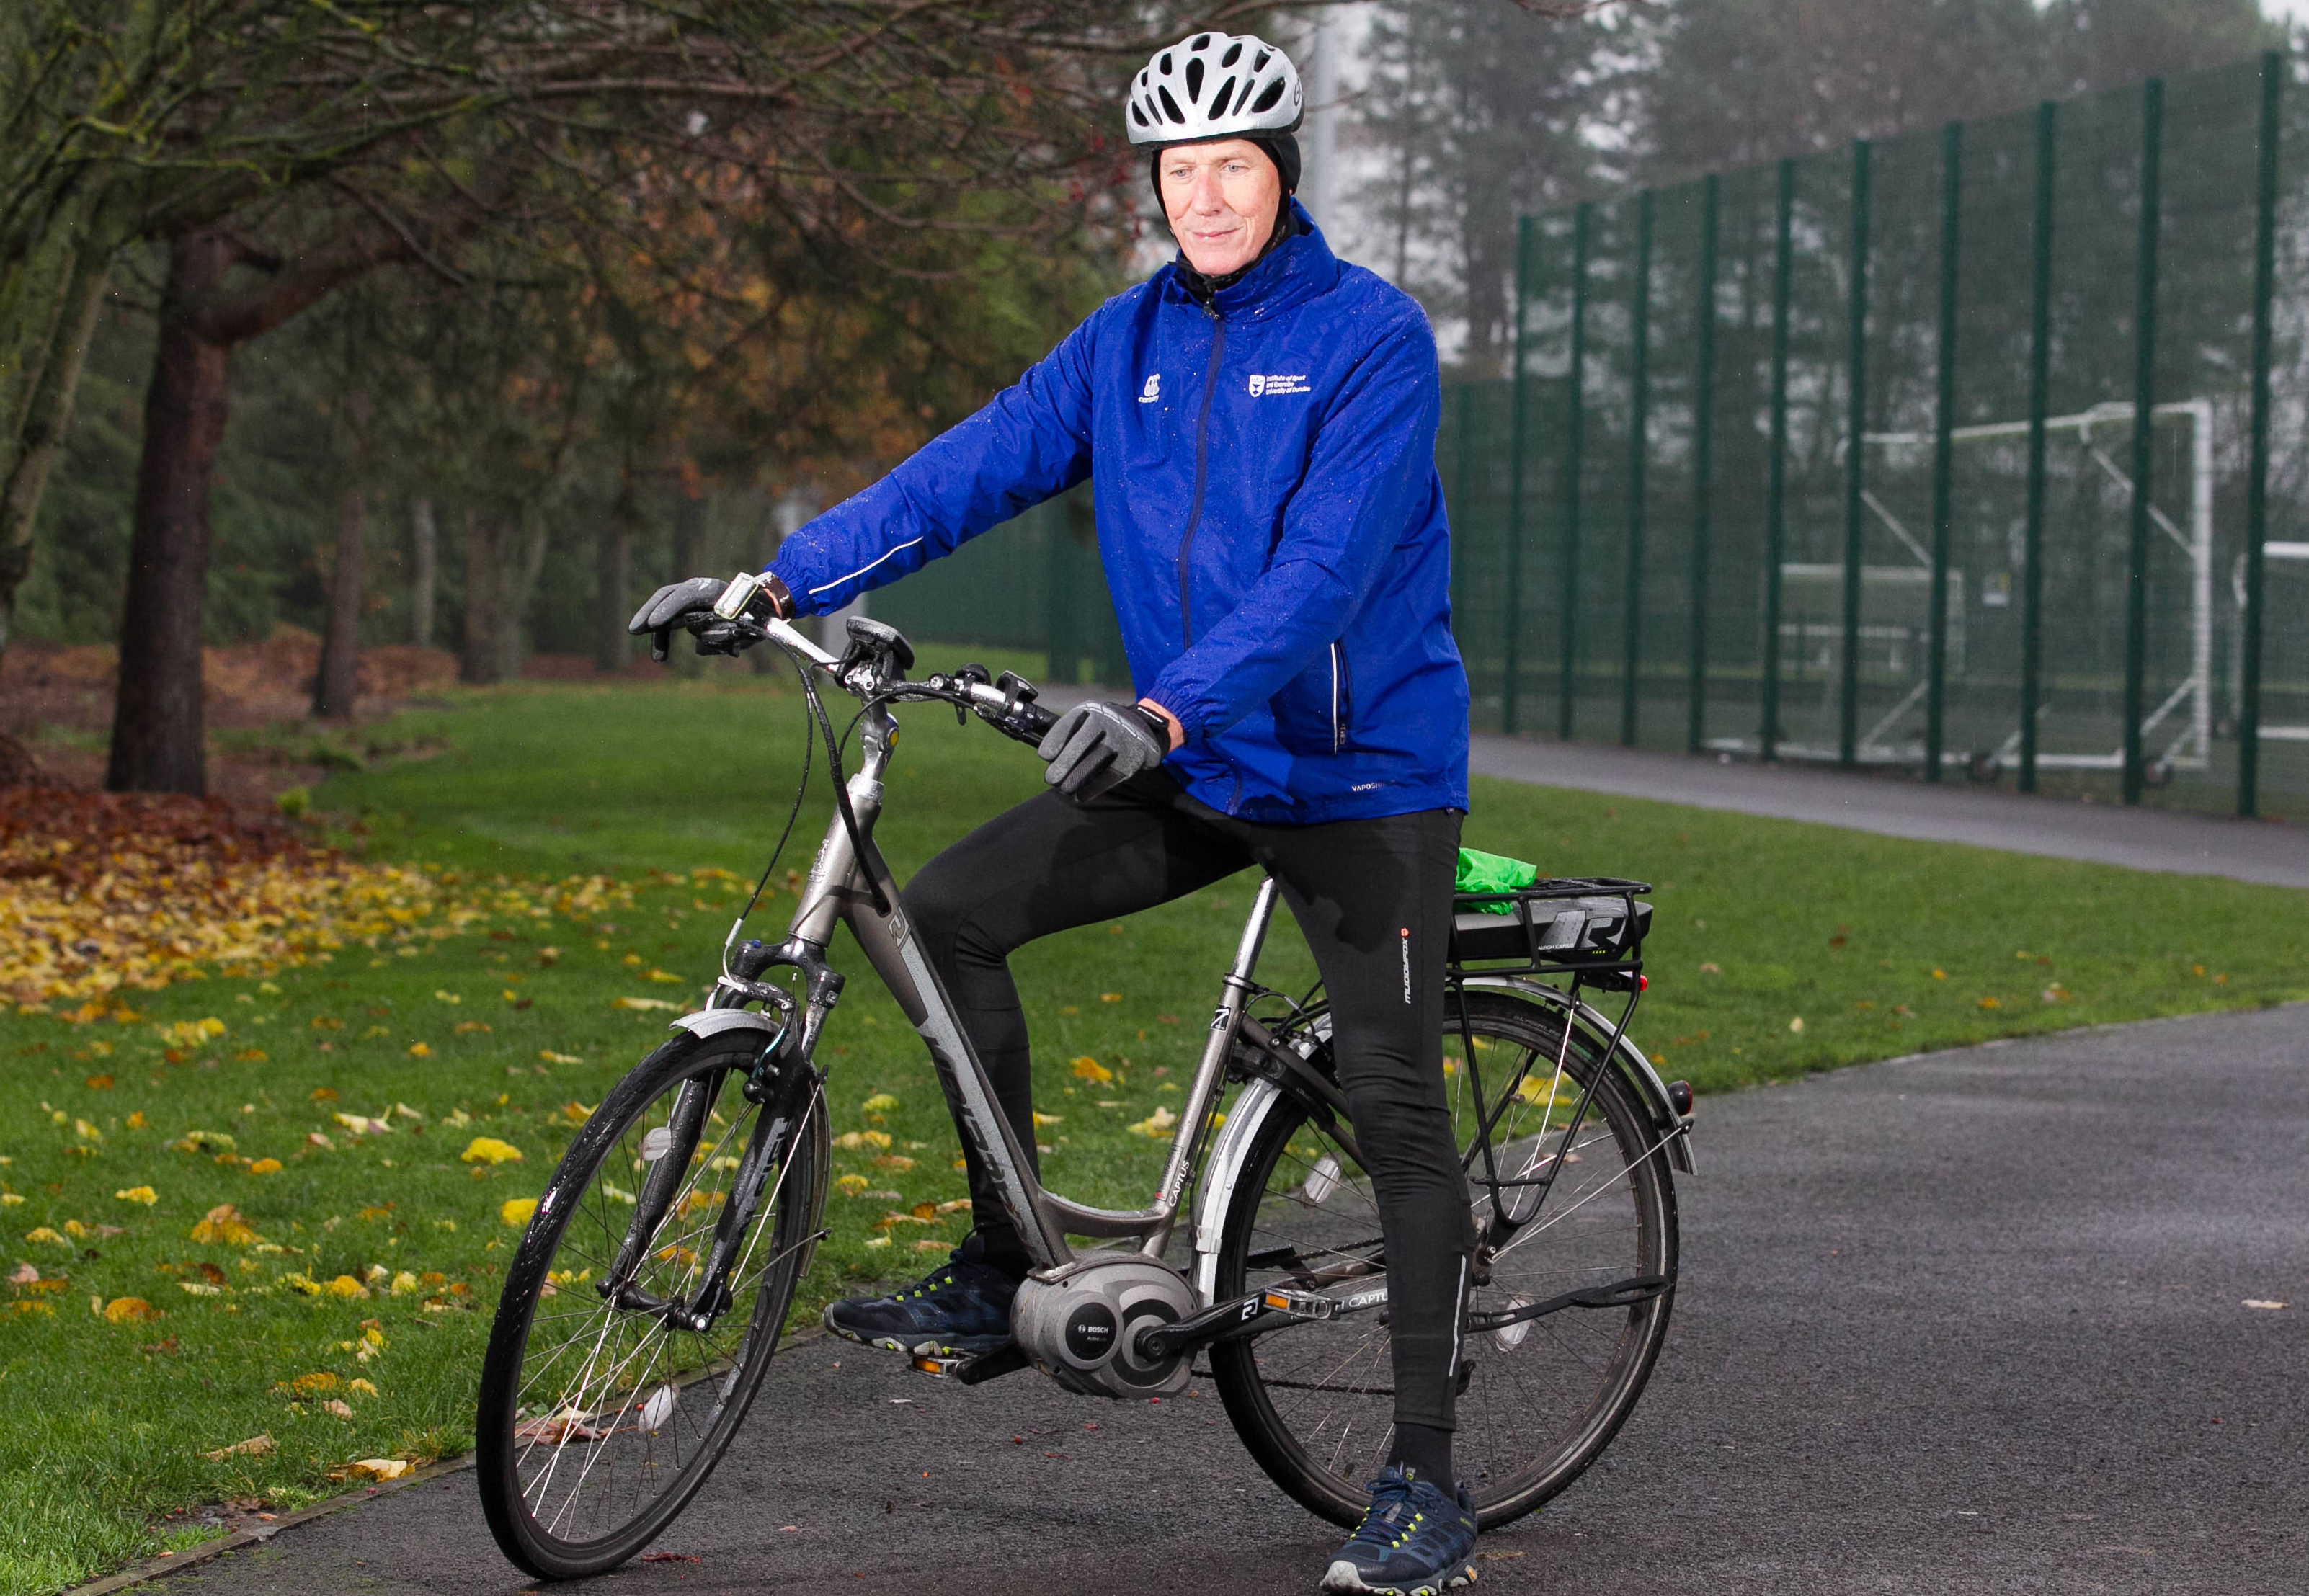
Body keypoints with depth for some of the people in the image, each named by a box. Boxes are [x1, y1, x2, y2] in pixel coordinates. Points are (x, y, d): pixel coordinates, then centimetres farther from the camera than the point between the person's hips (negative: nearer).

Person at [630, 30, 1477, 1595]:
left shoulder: (1372, 337, -15)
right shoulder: (1132, 340, 4)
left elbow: (1324, 564, -26)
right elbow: (976, 466, 2)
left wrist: (1169, 707, -39)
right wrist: (778, 582, -7)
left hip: (1360, 775, -6)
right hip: (1195, 767, 6)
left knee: (1396, 1106, -6)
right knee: (954, 910, -5)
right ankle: (999, 1278, 6)